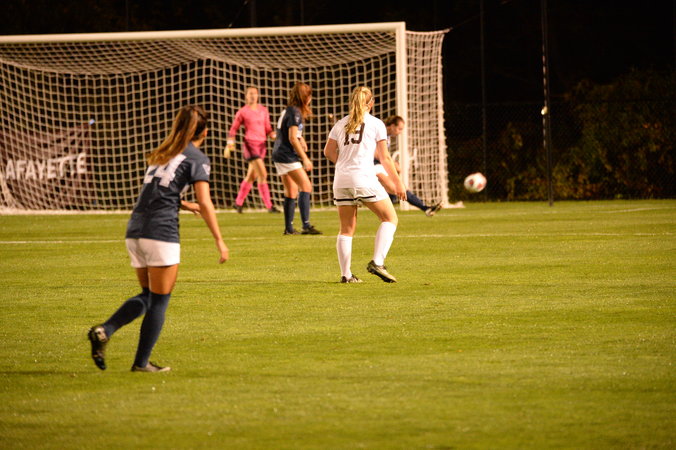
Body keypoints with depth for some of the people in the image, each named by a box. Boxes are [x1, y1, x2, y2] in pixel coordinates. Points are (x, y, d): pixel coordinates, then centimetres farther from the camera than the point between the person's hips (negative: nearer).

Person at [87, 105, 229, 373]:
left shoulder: (162, 154, 20)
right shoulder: (197, 159, -2)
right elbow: (205, 203, -9)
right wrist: (219, 241, -6)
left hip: (135, 230, 7)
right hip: (161, 231, -7)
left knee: (148, 296, 16)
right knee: (159, 300, 4)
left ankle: (104, 331, -4)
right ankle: (141, 363, 5)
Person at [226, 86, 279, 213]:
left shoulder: (263, 110, 12)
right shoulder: (242, 112, -1)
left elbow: (267, 129, 16)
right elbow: (233, 129, 5)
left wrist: (274, 136, -3)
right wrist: (229, 144, -3)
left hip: (261, 145, 6)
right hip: (250, 144, -6)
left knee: (251, 177, 12)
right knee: (263, 174, -15)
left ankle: (238, 202, 27)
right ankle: (268, 205, -16)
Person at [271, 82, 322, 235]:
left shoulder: (288, 111, 16)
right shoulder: (295, 112, -13)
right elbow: (292, 138, -19)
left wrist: (301, 140, 8)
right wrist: (305, 158, -18)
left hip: (279, 155, 10)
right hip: (287, 156, -10)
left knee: (291, 192, 12)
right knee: (306, 186, -14)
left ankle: (289, 228, 14)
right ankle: (306, 225, -23)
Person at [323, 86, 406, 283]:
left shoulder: (340, 124, 13)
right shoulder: (376, 124, 3)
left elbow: (329, 152, 15)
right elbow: (384, 158, 2)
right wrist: (398, 183, 9)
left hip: (341, 181, 4)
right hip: (364, 179, -4)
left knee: (347, 229, 10)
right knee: (390, 218, 7)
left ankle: (346, 274, 5)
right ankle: (377, 262, -8)